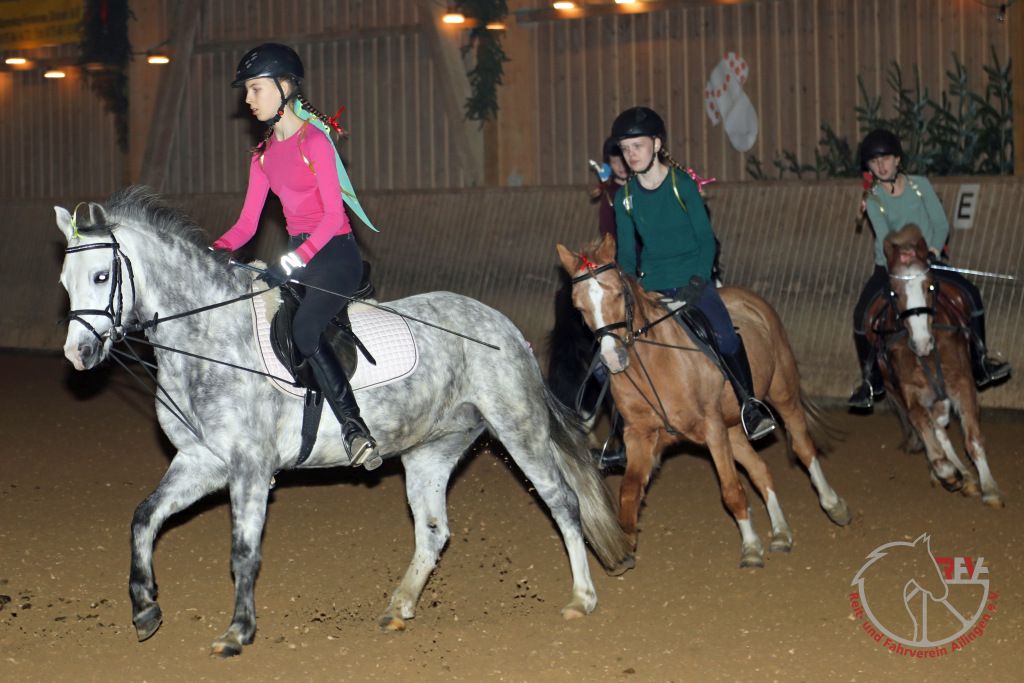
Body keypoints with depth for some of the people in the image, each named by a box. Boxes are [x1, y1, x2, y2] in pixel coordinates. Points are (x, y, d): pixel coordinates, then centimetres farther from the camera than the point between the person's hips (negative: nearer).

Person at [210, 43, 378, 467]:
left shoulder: (314, 141, -11)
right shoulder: (264, 154, 13)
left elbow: (333, 216, -17)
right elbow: (247, 224, 10)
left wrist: (294, 261, -27)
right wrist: (215, 251, -8)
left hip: (336, 254, -8)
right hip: (297, 256, 8)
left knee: (301, 329, -26)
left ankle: (355, 428, -20)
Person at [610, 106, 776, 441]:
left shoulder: (683, 184, -7)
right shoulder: (625, 197, 2)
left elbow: (706, 238, -5)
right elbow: (626, 252, 9)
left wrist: (698, 282, -15)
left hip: (691, 281, -3)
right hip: (651, 286, 3)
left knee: (724, 337, -25)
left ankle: (749, 404, -4)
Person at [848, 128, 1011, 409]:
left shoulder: (920, 185, 1)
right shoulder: (873, 199, -4)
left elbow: (941, 223, -1)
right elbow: (884, 238, -17)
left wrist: (934, 249, -19)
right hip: (889, 268, -1)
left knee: (970, 294, -16)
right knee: (863, 315, -22)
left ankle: (981, 365, -3)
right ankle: (871, 383, -5)